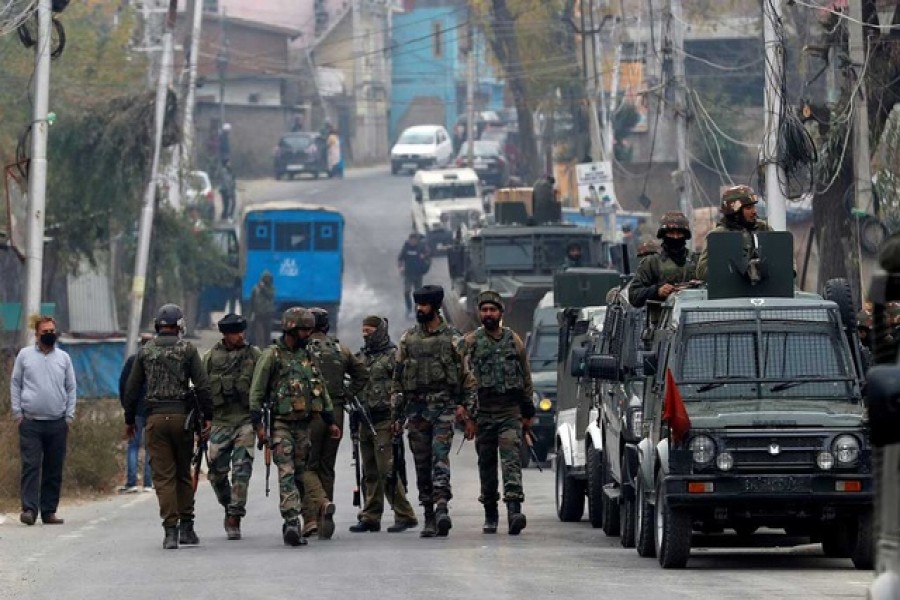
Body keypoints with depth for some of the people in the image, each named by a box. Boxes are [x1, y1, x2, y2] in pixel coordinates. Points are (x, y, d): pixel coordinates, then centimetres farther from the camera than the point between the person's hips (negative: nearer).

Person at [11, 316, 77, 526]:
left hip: (58, 423, 2)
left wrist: (69, 416, 4)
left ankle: (49, 511, 8)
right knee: (31, 466, -11)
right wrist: (17, 413, -1)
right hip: (30, 422, -2)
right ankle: (29, 509, -15)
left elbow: (71, 388, 12)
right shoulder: (25, 355, 5)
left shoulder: (63, 357, 10)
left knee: (54, 469, 4)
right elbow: (15, 384, 7)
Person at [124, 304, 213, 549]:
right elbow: (203, 386, -5)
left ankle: (170, 531, -7)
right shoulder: (187, 349, 0)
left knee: (164, 476, 1)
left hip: (155, 418, 0)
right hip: (182, 416, 0)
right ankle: (186, 528, 13)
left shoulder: (145, 351, 5)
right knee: (184, 474, 13)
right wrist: (207, 417, 0)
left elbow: (131, 389, 8)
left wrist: (129, 420, 17)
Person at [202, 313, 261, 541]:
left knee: (241, 469, -10)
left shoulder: (254, 355, 4)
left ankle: (234, 519, -8)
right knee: (217, 471, -1)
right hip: (220, 421, 1)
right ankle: (229, 507, 23)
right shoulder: (211, 357, 6)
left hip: (246, 420, -1)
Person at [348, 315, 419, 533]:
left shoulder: (393, 356, -6)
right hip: (365, 422, 8)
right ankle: (370, 517, 12)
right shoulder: (361, 357, 17)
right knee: (370, 473, 9)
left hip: (384, 422, -8)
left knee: (386, 470, -12)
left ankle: (405, 515, -8)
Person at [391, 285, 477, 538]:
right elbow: (397, 379, 13)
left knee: (440, 455, -19)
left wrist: (465, 404, -8)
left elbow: (467, 374, 4)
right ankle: (429, 517, 8)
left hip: (443, 406, -3)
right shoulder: (408, 339, 11)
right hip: (416, 409, 3)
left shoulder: (452, 338, 3)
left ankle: (442, 505, -29)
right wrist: (396, 415, 9)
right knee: (422, 463, 4)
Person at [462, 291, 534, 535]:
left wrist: (528, 411, 12)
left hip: (510, 413, 0)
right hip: (483, 412, 0)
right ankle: (490, 516, 16)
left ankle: (514, 510, -25)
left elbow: (526, 378, 15)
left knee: (511, 459, -14)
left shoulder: (514, 341, 11)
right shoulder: (470, 342, 5)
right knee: (487, 463, 7)